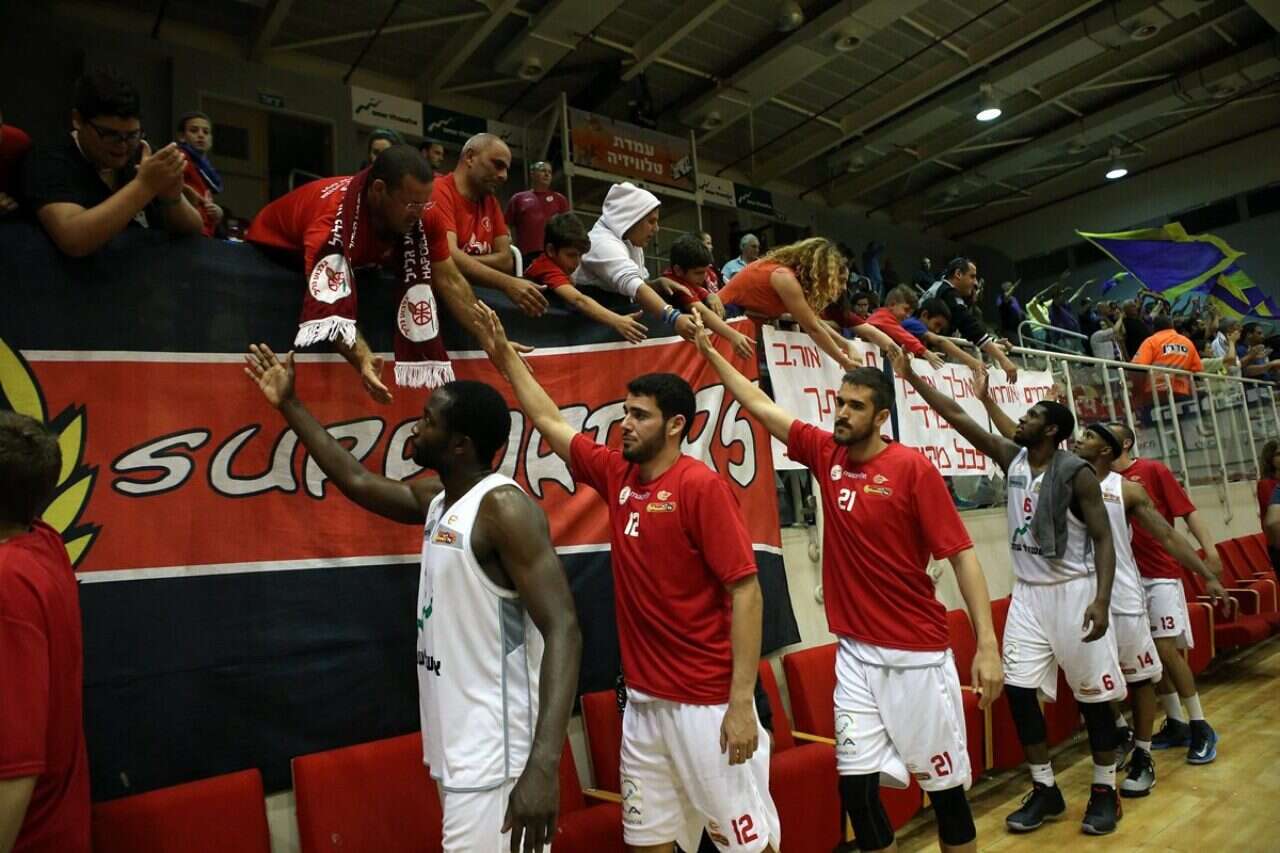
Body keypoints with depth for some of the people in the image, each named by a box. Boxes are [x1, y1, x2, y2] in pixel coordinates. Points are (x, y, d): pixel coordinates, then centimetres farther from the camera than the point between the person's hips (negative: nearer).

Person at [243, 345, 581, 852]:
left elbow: (563, 630, -26)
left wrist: (544, 764, -35)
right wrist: (289, 406, 24)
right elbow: (356, 481, 21)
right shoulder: (437, 498, 6)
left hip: (493, 757, -9)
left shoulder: (503, 506, -20)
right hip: (456, 748, 9)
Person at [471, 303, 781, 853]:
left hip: (707, 704, -6)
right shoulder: (617, 476, 4)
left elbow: (745, 592, -17)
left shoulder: (702, 486, -15)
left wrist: (741, 704, -19)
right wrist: (505, 357, 18)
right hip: (644, 700, 7)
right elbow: (551, 422, 17)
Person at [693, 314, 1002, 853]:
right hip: (856, 652, 4)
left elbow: (962, 555, -11)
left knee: (944, 784, 12)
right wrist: (709, 351, 8)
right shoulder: (825, 454, 1)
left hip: (916, 654, -4)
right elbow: (759, 404, 8)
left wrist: (987, 645, -17)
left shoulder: (912, 468, -11)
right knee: (856, 784, 6)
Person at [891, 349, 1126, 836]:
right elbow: (957, 417, 0)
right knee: (1018, 689, 3)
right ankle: (1045, 789, 18)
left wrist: (1101, 600, -24)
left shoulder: (1077, 474, -12)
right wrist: (910, 375, -5)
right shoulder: (1011, 458, 2)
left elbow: (1103, 539, -13)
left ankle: (1105, 791, 25)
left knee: (1092, 693, 7)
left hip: (1072, 591, -5)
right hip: (1027, 592, 5)